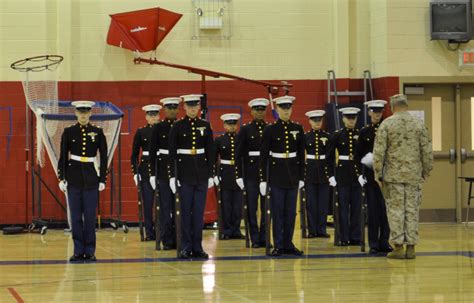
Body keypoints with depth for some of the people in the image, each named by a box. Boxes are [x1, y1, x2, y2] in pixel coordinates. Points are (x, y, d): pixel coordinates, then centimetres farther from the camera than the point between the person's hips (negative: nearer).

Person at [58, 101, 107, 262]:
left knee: (90, 216, -1)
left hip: (91, 178, 0)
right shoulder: (69, 132, 3)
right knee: (76, 216, 2)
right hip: (73, 178, 0)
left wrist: (102, 180, -1)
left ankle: (90, 251, 6)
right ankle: (78, 251, 8)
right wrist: (62, 178, -2)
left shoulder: (98, 132, 3)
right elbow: (63, 157, 4)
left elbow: (104, 157, 4)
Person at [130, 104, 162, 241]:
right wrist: (135, 172, -2)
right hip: (145, 169, 0)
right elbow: (134, 154, 7)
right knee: (147, 202, 0)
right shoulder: (140, 132, 5)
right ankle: (150, 233, 5)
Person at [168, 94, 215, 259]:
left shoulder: (205, 125, 6)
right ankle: (186, 247, 5)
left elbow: (210, 152, 7)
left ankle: (197, 247, 8)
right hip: (184, 173, -2)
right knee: (186, 211, 0)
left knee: (199, 211, 3)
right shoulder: (177, 126, -1)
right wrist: (172, 176, -7)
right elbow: (172, 153, -2)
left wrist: (211, 175, 3)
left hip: (201, 173, 2)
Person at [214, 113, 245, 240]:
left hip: (239, 175, 1)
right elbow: (213, 159, 3)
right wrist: (215, 174, -5)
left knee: (238, 205, 3)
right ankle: (227, 231, 8)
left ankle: (236, 230, 11)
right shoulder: (219, 140, 2)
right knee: (226, 205, 1)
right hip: (225, 175, -1)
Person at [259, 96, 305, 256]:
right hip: (276, 175, -3)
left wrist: (301, 177, 5)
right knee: (277, 212, -1)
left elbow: (301, 155, 9)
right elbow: (263, 156, -4)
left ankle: (288, 244, 13)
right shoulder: (270, 130, -4)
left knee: (291, 212, 5)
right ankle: (278, 246, 5)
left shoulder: (298, 129, 5)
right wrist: (263, 179, -8)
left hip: (293, 175, 3)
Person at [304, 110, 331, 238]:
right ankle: (312, 230, 7)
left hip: (324, 171, 1)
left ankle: (322, 229, 8)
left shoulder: (327, 136, 4)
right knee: (311, 202, 1)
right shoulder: (305, 137, 2)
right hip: (310, 170, 0)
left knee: (324, 202, 1)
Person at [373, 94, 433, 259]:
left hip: (393, 175, -2)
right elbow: (427, 151, 3)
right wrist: (426, 171, 13)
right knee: (412, 211, 6)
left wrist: (378, 174, 0)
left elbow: (378, 151, -7)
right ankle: (411, 247, 6)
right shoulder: (419, 124, 3)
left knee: (395, 210, 2)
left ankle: (398, 247, 0)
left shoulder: (387, 124, -4)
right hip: (414, 175, 2)